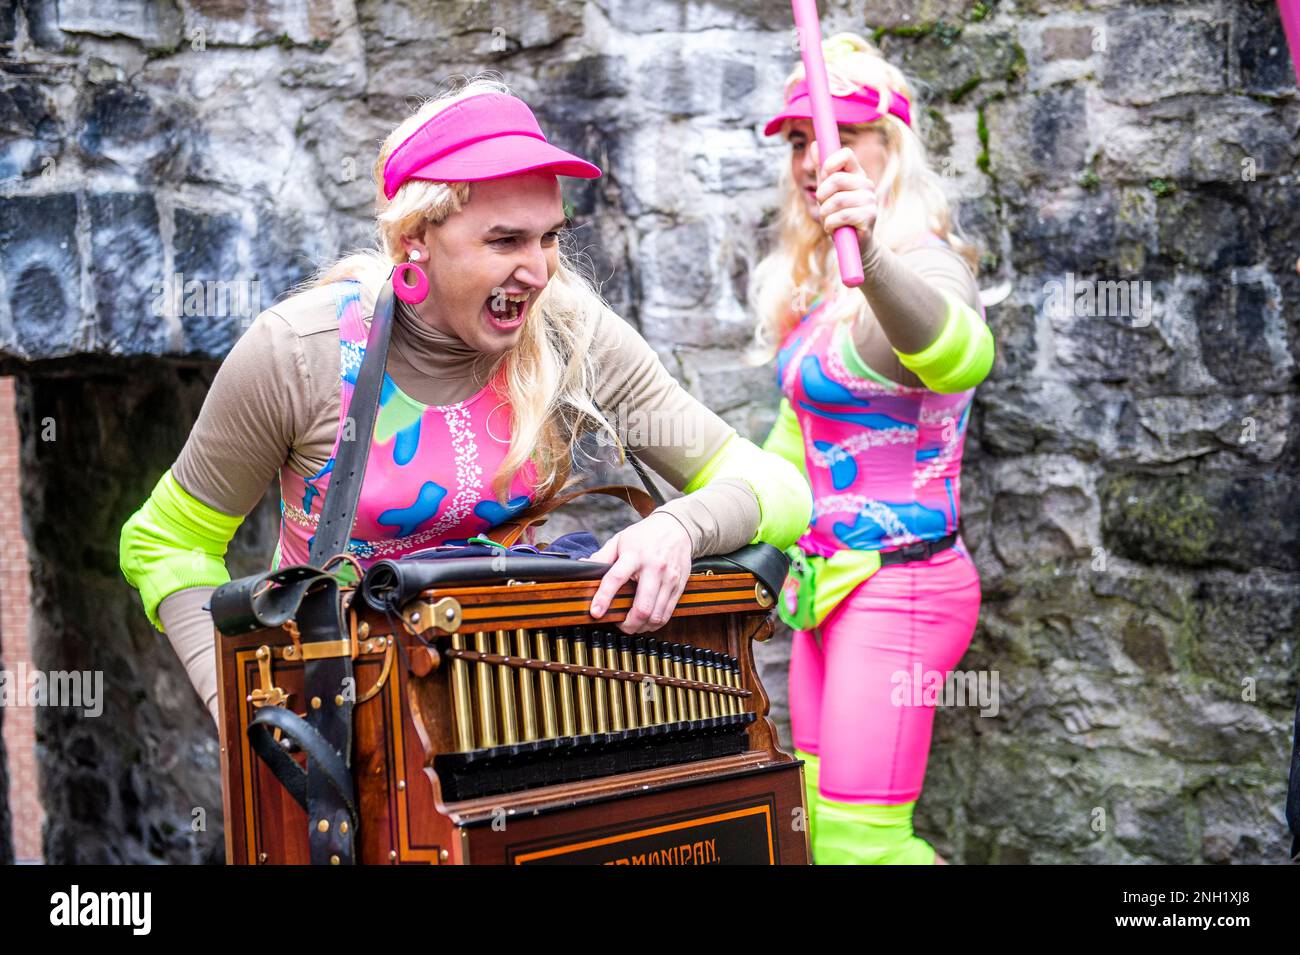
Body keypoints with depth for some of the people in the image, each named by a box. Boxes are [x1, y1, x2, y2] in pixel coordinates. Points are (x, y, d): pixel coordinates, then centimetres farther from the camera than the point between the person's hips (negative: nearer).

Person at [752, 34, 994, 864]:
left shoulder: (923, 262, -16)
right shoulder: (819, 284, 12)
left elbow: (961, 359, -42)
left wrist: (873, 259, -58)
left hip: (899, 586, -9)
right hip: (828, 579, 9)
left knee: (854, 842, -9)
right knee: (815, 821, 15)